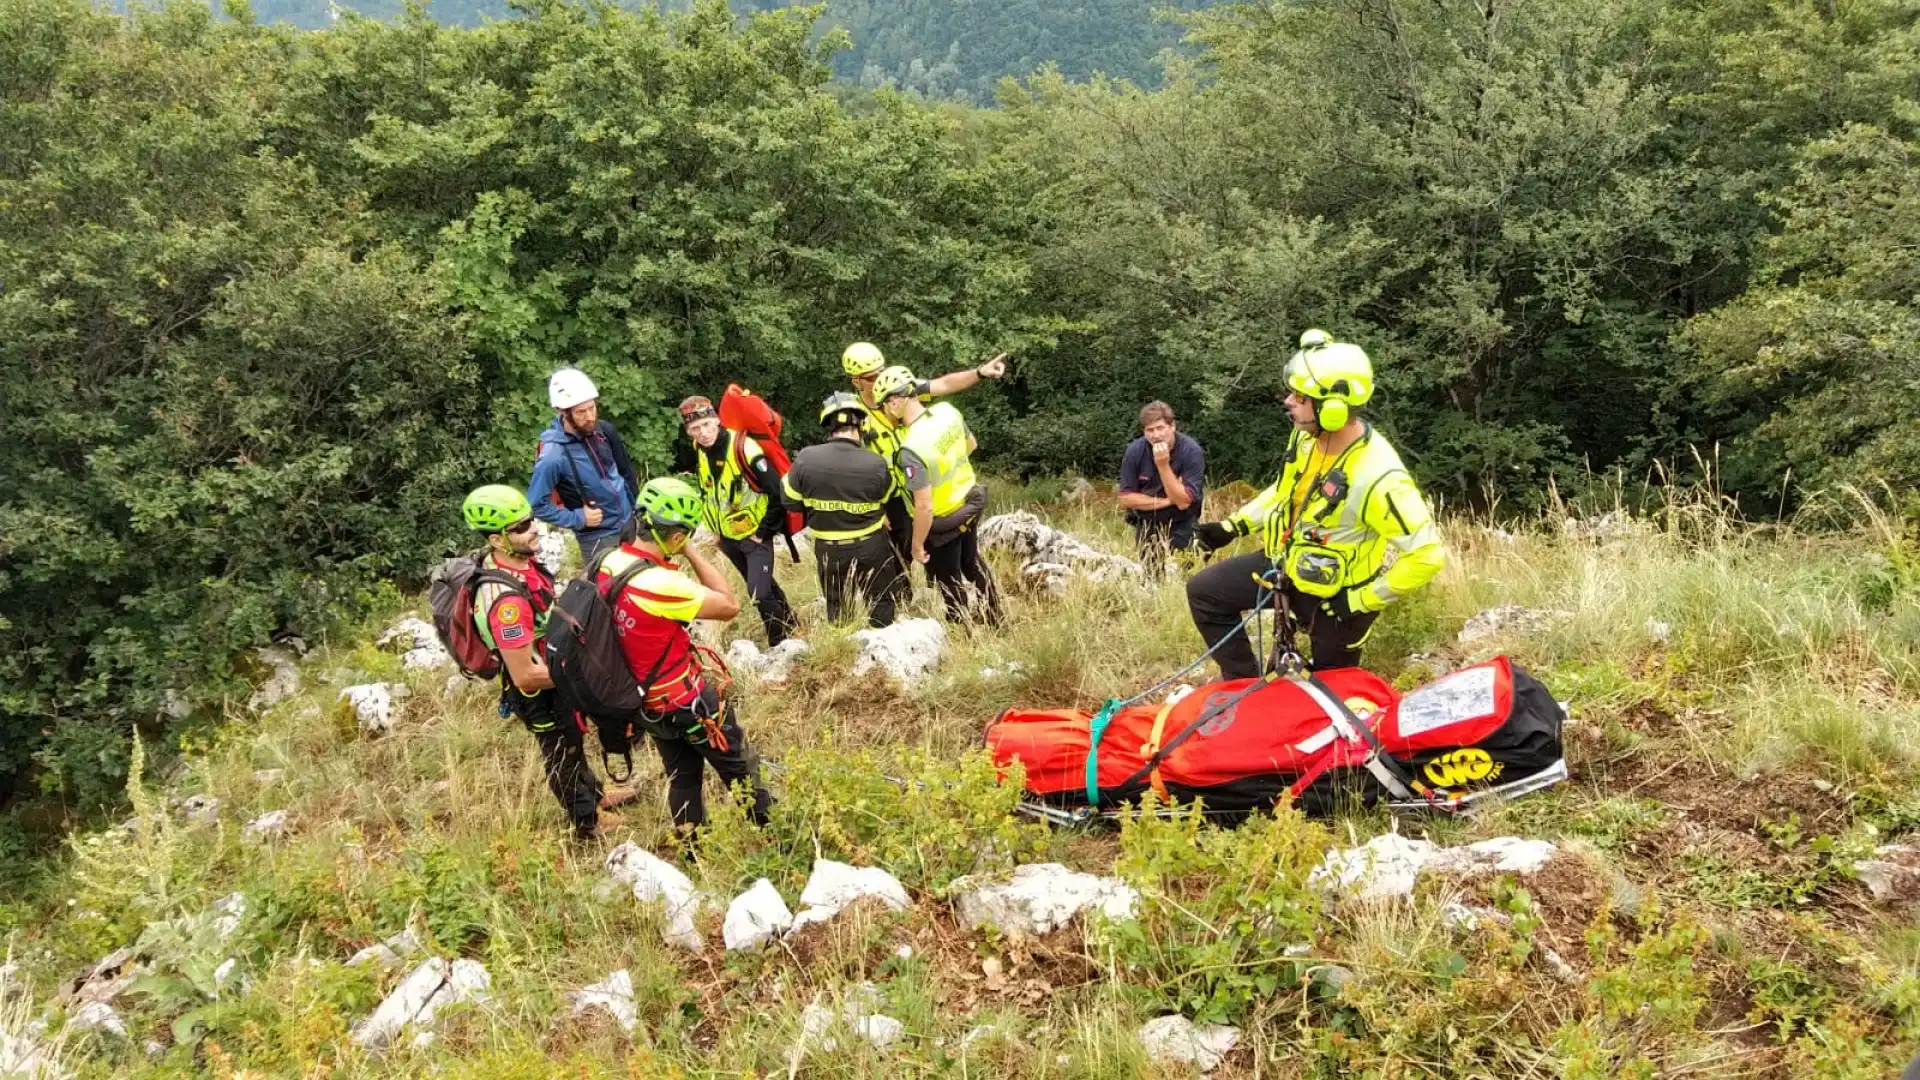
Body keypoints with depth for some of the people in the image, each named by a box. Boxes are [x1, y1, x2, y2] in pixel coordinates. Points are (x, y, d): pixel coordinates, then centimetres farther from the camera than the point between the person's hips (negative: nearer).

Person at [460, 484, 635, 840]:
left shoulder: (517, 561, -12)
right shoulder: (506, 599, -41)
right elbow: (525, 675, -34)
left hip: (555, 671, 8)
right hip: (539, 693, -8)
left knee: (572, 743, 32)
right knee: (563, 754, 18)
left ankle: (594, 793, 57)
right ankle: (587, 820, 43)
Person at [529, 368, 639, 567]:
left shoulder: (604, 430, -4)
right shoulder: (553, 455, -23)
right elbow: (537, 505, -18)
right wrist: (578, 519, -18)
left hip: (630, 524, 6)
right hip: (598, 538, -6)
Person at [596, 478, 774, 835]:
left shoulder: (609, 563, -9)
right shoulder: (660, 584, -35)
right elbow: (730, 606, -23)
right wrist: (691, 552, -22)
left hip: (645, 700, 7)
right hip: (687, 701, -7)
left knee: (681, 777, 24)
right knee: (741, 769, 15)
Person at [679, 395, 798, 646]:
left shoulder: (744, 449, -26)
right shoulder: (700, 451, -2)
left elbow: (778, 494, -22)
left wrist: (764, 532, -16)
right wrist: (715, 529, 15)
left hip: (755, 535, -7)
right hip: (728, 537, 7)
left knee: (760, 592, -15)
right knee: (763, 585, 20)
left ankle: (783, 643, 1)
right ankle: (789, 624, 39)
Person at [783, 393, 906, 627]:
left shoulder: (806, 459, -17)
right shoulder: (876, 464, -21)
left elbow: (789, 498, -2)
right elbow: (888, 497, -2)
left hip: (829, 551, 2)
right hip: (871, 547, -1)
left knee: (837, 609, 20)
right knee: (881, 605, 17)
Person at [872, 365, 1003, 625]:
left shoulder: (912, 449, -35)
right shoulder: (947, 410, -12)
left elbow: (925, 507, -31)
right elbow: (970, 444, 8)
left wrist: (917, 544, -16)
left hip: (943, 523, -8)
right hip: (969, 503, 8)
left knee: (950, 583, 14)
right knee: (972, 565, 30)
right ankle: (994, 619, 48)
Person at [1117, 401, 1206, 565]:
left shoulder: (1191, 451, -20)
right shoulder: (1135, 451, -13)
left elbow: (1183, 502, -23)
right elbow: (1126, 498, -11)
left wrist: (1163, 465, -32)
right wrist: (1167, 501, -17)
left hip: (1181, 527, -2)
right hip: (1146, 527, 2)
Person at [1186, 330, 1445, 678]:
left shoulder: (1377, 476, -35)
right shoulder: (1308, 435, -11)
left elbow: (1428, 554, -31)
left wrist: (1361, 601, -24)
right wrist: (1233, 525, 7)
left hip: (1334, 594, -7)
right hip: (1287, 563, 7)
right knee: (1203, 592, 7)